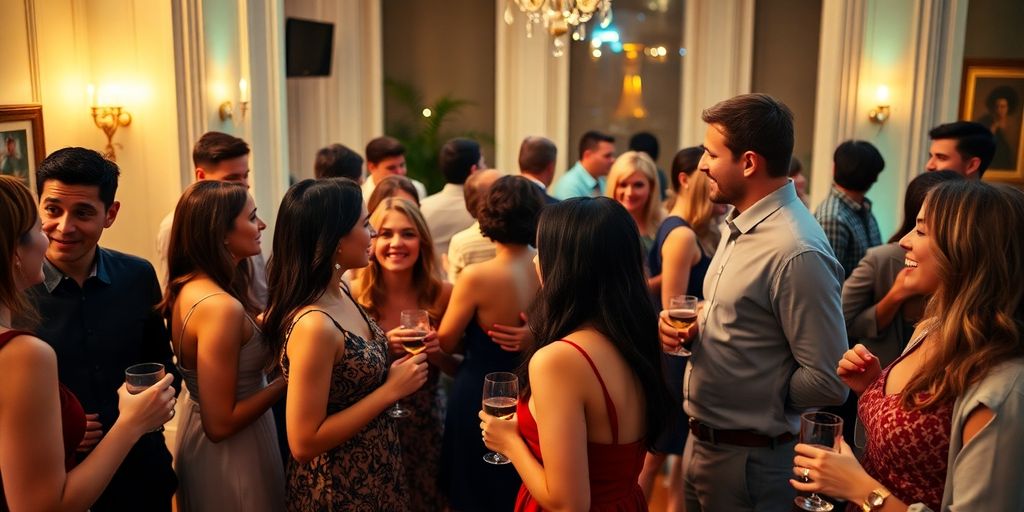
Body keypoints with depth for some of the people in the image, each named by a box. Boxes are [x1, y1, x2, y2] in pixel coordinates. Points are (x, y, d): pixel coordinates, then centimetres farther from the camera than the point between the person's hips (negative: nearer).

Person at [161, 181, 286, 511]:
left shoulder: (186, 287, -1)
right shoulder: (221, 306, -28)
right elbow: (220, 424, -26)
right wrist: (288, 378, -19)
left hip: (197, 437, 9)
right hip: (231, 458, -9)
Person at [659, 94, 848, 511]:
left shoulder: (796, 253, -25)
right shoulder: (737, 225, 5)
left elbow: (828, 383, -24)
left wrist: (757, 398, -9)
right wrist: (688, 328, -2)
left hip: (749, 458, -8)